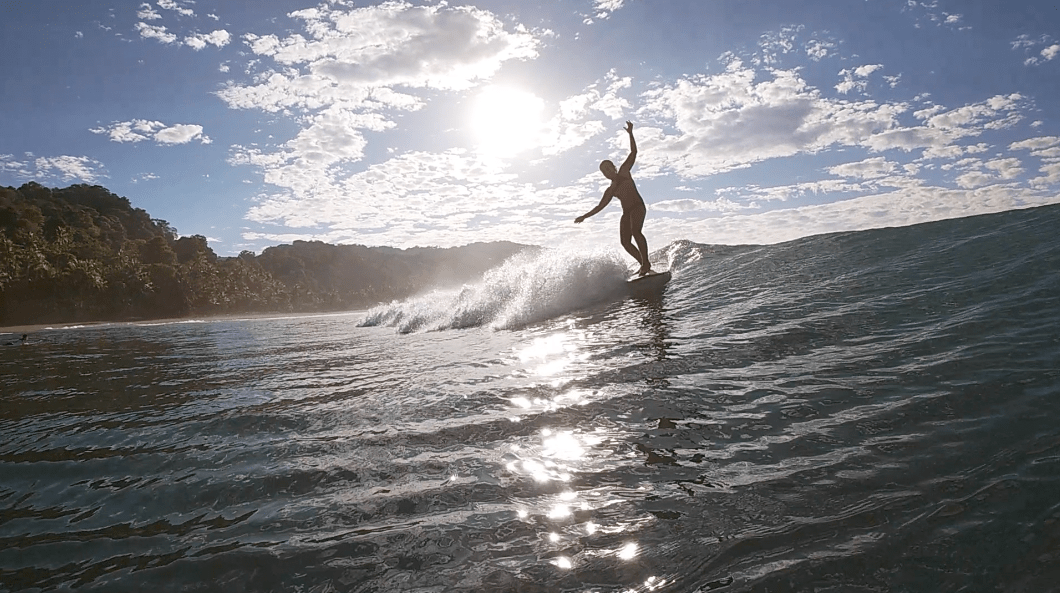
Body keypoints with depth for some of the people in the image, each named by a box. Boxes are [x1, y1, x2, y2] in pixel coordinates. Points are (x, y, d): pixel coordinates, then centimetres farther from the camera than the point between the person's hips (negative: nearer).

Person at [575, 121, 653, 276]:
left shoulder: (624, 172, 6)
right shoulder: (610, 190, 17)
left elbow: (633, 152, 1)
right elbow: (600, 206, 22)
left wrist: (630, 134, -8)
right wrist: (585, 216, 18)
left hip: (638, 207, -6)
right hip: (626, 213, 6)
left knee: (635, 231, -29)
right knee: (625, 242, -6)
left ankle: (646, 262, -31)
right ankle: (643, 264, 3)